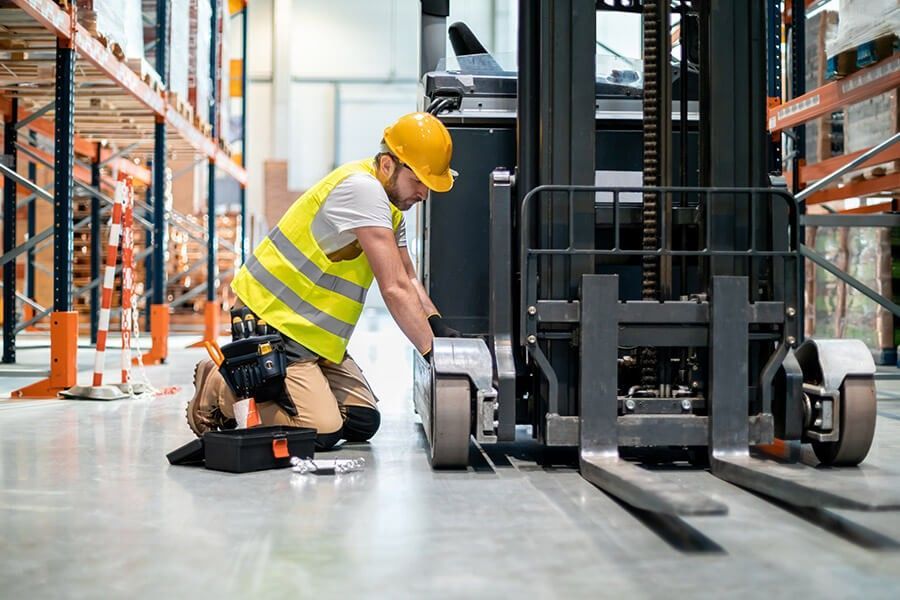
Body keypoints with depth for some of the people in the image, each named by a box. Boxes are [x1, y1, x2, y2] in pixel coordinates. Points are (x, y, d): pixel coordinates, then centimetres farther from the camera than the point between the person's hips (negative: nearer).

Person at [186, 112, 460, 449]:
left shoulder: (390, 204, 8)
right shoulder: (361, 188, -23)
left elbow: (408, 279, 12)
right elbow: (394, 289, -27)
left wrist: (438, 327, -5)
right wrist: (433, 353, -26)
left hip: (313, 334, 10)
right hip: (271, 323, -10)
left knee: (364, 422, 6)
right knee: (321, 432, -18)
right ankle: (221, 389, 1)